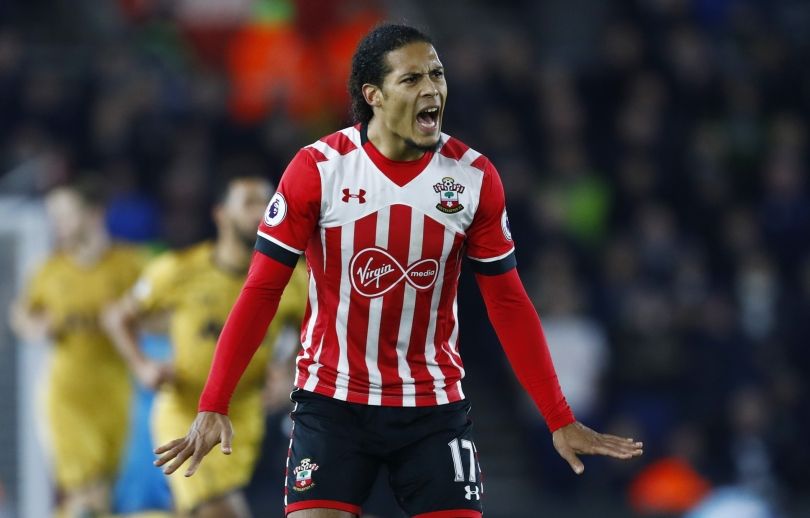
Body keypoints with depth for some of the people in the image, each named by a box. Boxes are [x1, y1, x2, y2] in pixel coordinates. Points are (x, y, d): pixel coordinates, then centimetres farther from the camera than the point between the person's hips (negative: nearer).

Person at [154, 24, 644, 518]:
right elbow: (261, 292, -7)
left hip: (435, 408, 2)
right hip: (332, 403, -2)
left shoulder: (474, 176, -4)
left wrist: (560, 420, 1)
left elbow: (508, 303, 3)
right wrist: (213, 406, -13)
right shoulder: (318, 169, -11)